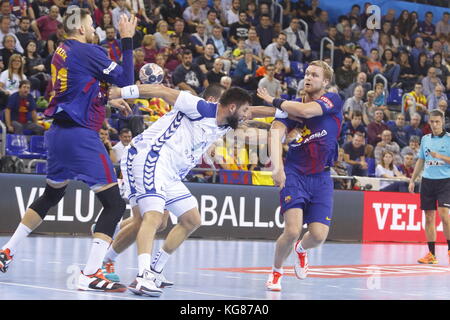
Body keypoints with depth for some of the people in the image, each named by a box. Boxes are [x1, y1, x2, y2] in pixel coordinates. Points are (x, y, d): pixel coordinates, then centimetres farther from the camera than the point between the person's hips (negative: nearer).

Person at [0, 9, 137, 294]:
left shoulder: (61, 52, 14)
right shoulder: (89, 52, -11)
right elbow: (125, 80, -11)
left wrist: (109, 101, 29)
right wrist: (128, 40, -6)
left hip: (58, 131, 9)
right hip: (81, 135, -9)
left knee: (51, 196, 27)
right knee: (114, 204, -7)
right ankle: (91, 275, -15)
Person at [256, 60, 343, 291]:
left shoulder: (333, 100, -3)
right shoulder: (292, 106, 1)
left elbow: (306, 111, -23)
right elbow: (276, 132, -17)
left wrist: (274, 101, -9)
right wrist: (277, 167, -34)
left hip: (321, 178, 0)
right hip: (294, 173, 0)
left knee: (318, 235, -8)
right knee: (293, 230, -18)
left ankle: (301, 249, 31)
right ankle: (276, 271, 10)